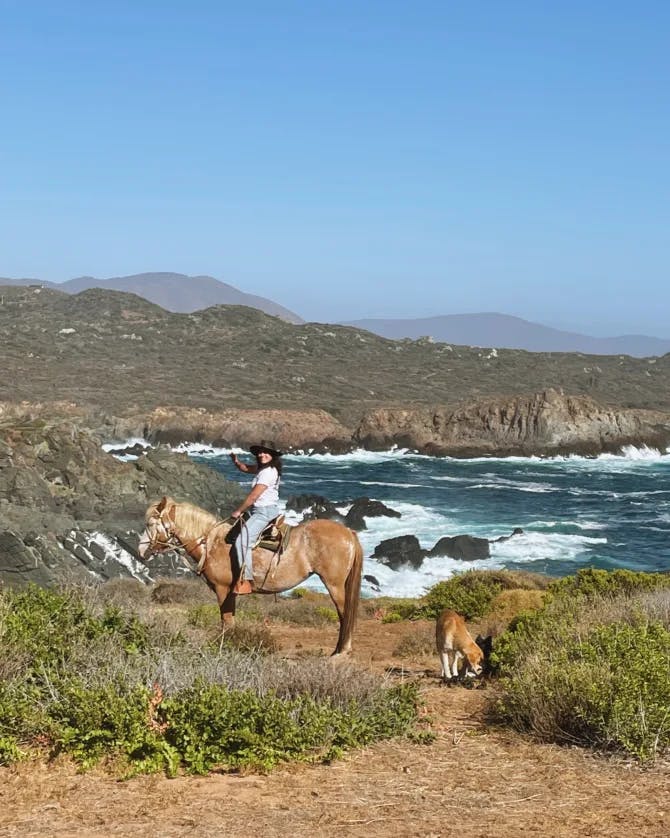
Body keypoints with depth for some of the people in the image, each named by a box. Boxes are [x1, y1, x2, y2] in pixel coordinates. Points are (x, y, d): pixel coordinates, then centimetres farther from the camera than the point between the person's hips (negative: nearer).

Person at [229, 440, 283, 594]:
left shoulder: (268, 472, -18)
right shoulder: (262, 468, 12)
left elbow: (253, 496, -17)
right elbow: (247, 468, 26)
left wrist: (238, 511, -5)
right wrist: (236, 462, 3)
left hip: (265, 511, -11)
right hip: (260, 511, 11)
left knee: (242, 542, -23)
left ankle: (246, 581, -26)